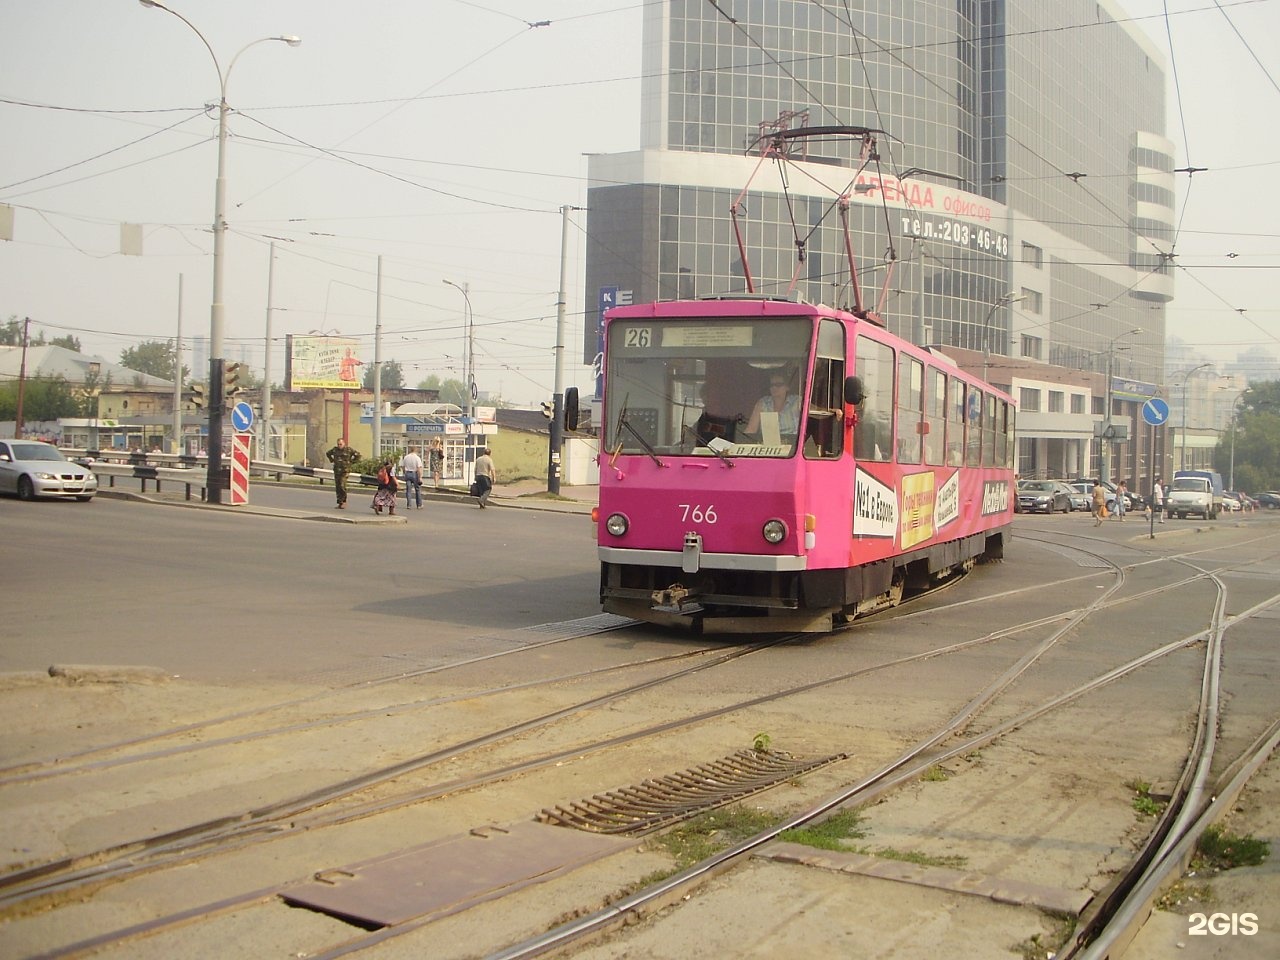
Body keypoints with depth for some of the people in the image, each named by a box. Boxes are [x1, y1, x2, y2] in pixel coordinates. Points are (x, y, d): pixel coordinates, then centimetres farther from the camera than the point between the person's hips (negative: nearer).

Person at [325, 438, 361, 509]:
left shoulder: (348, 450, -4)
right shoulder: (335, 450, 8)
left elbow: (357, 455, 2)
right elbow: (328, 454, 28)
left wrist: (352, 462, 0)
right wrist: (332, 460, 16)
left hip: (345, 471, -5)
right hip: (337, 471, 5)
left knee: (342, 486, -16)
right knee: (337, 487, 3)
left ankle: (344, 501, -2)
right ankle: (340, 503, 9)